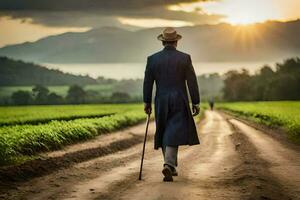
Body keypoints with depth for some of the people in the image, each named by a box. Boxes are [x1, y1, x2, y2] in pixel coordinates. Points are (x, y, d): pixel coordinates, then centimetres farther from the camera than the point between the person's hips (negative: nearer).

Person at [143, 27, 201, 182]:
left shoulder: (152, 59, 0)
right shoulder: (185, 58, -4)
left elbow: (147, 83, 2)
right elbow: (192, 82, -5)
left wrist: (147, 103, 11)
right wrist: (195, 103, 1)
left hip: (161, 103, 2)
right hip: (180, 102, -2)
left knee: (165, 134, 15)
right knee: (174, 135, -4)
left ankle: (171, 166, 22)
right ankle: (168, 165, -22)